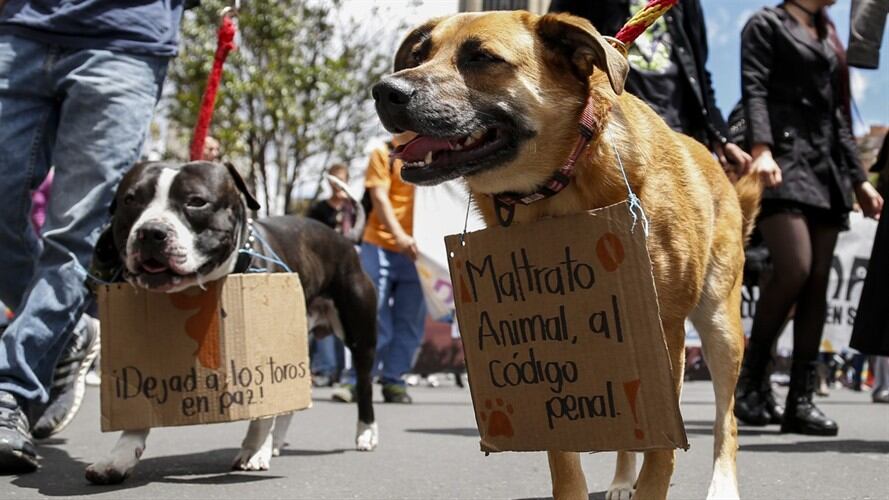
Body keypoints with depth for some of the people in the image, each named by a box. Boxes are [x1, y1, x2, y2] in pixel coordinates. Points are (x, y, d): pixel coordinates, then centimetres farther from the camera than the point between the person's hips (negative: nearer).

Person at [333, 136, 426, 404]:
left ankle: (394, 380, 11)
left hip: (417, 250, 4)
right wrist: (399, 235, -21)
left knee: (409, 320, 4)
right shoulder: (384, 154, 0)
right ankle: (358, 380, 2)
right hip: (381, 246, -4)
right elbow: (380, 198, -8)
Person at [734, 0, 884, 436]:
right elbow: (754, 91, -8)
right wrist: (761, 149, -23)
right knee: (794, 269, -21)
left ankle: (801, 400, -3)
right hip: (785, 160, -7)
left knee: (818, 282, -3)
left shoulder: (828, 37, 25)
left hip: (827, 168, 7)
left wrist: (859, 179, 18)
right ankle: (751, 375, -6)